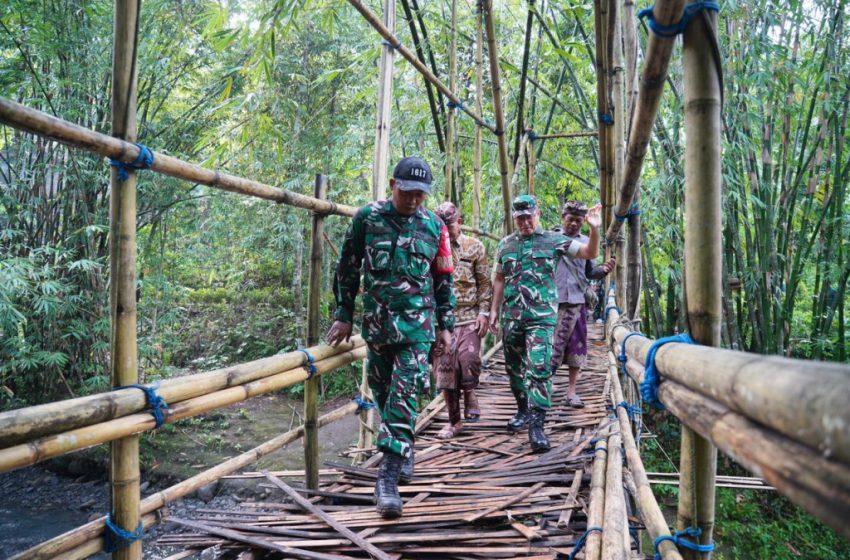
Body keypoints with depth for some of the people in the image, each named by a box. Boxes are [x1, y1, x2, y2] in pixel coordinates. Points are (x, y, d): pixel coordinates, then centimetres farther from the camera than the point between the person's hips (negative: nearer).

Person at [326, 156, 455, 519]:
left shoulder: (434, 227, 2)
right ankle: (404, 453, 35)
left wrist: (446, 326, 8)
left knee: (403, 398, -10)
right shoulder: (367, 218, 0)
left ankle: (389, 476, -9)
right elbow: (347, 269, 5)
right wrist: (343, 316, 3)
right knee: (383, 394, 12)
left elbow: (443, 280, 9)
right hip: (376, 325, 2)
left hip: (417, 326, -1)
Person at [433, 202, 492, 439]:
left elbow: (484, 283, 3)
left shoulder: (474, 247, 5)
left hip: (469, 316, -1)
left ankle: (469, 394, 8)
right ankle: (454, 420, 15)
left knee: (468, 358, -21)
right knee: (445, 368, 3)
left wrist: (484, 312, -5)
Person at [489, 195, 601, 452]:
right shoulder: (505, 244, 12)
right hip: (511, 316, 4)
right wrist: (494, 309, 14)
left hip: (542, 316, -4)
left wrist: (594, 229, -17)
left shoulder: (554, 240, 3)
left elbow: (590, 253, 0)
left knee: (539, 368, -12)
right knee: (514, 367, 13)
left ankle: (537, 424, -9)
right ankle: (523, 409, 33)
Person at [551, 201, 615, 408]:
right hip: (553, 301, -4)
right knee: (551, 344, -2)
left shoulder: (586, 242, 10)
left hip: (577, 301, 4)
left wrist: (604, 269, -5)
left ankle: (571, 391, 16)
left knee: (576, 346, 7)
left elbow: (589, 272, 14)